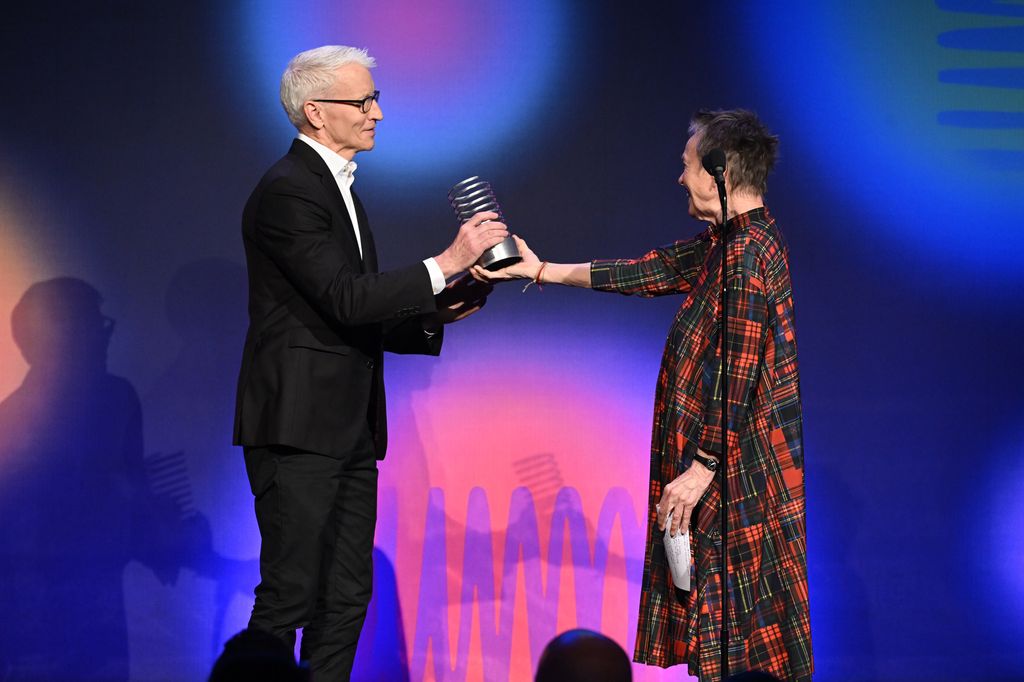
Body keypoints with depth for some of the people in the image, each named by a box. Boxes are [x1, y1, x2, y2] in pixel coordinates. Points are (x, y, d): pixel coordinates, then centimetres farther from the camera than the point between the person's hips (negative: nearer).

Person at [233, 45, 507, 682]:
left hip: (348, 430, 10)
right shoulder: (288, 191, -12)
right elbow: (347, 299, -20)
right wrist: (447, 262, -19)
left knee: (348, 595, 10)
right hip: (299, 424, -10)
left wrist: (434, 313, 5)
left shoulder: (338, 188, 18)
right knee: (291, 594, -7)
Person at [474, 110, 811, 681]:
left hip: (740, 469, -10)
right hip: (730, 466, 10)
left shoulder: (748, 253, -18)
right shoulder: (729, 240, 13)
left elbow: (738, 378, -21)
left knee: (737, 635, -7)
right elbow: (649, 271, 19)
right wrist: (542, 271, 21)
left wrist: (702, 467, -19)